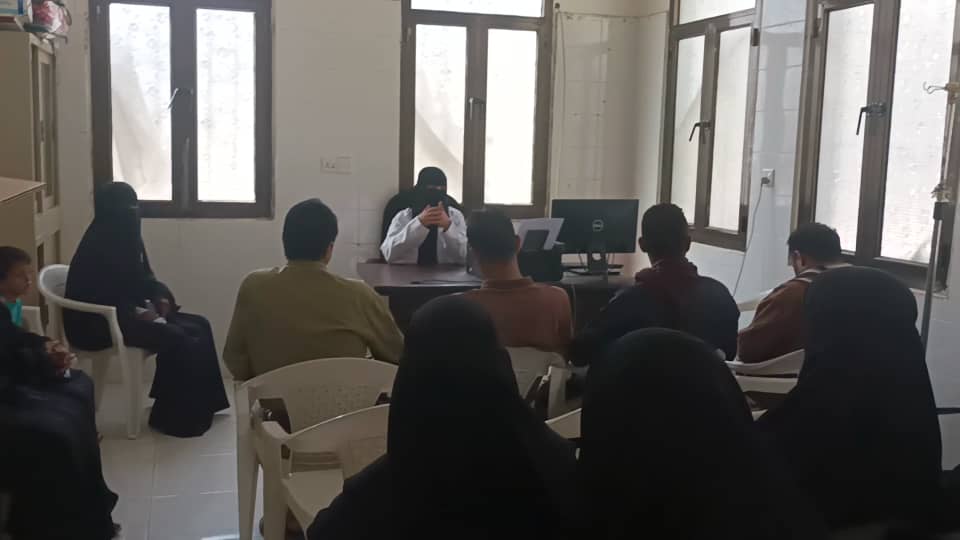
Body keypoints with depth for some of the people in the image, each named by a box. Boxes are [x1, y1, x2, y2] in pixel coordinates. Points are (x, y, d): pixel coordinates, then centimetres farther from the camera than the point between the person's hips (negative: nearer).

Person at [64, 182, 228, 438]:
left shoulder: (127, 237, 8)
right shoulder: (97, 246, -19)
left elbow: (142, 278, 16)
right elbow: (103, 298, -23)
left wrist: (160, 297, -3)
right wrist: (140, 311, -21)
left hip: (125, 311, 10)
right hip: (98, 323, -10)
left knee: (199, 326, -1)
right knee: (177, 340, -24)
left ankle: (200, 404, 5)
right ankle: (173, 415, -11)